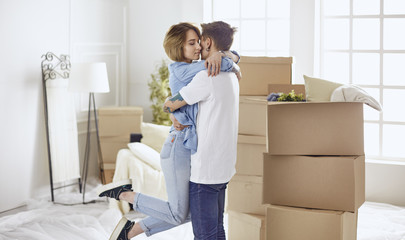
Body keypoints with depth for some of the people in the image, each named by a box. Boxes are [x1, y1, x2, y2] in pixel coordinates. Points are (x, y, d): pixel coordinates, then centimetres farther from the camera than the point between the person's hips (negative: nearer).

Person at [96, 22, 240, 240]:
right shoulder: (179, 70, -12)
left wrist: (219, 54, -11)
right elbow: (225, 65, -21)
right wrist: (233, 68, 0)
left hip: (193, 149, 9)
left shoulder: (196, 69, 13)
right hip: (179, 148, -9)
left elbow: (233, 56, 10)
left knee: (190, 214, 15)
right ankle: (124, 194, 11)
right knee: (178, 214, -1)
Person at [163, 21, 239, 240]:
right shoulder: (231, 77, 12)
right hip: (223, 167, 9)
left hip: (205, 170, -9)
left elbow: (169, 105, -10)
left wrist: (169, 104, 14)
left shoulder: (207, 77, -17)